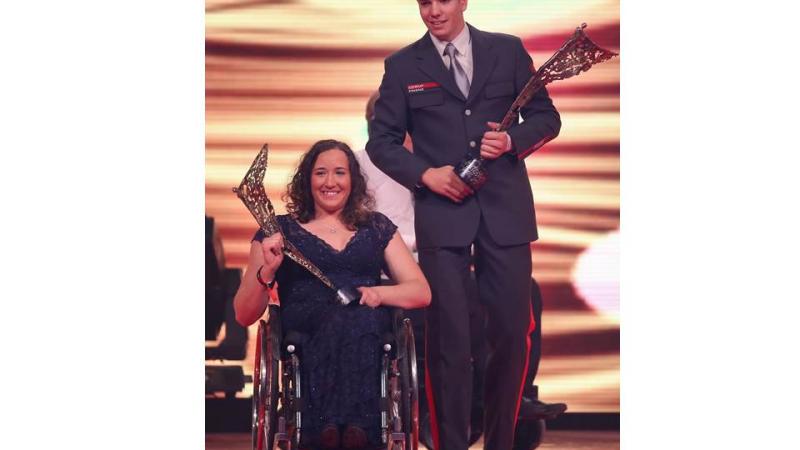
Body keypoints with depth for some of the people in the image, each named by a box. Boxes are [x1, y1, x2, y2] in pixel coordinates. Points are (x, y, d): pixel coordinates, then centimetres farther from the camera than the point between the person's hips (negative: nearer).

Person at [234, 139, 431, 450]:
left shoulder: (377, 227, 25)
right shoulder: (281, 230, 18)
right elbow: (244, 316, 13)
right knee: (349, 317, -37)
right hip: (304, 336, -1)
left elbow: (422, 293, 17)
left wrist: (378, 293, -4)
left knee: (357, 316, -37)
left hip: (370, 324, 1)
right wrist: (267, 271, -7)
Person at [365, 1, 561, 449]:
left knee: (513, 331, 2)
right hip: (442, 213, -1)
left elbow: (546, 117, 10)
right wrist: (426, 173, -8)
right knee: (448, 336, 0)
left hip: (505, 210, 1)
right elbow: (382, 140, 8)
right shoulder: (403, 66, 6)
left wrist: (512, 140, -9)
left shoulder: (508, 50, 8)